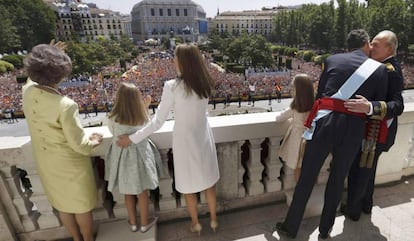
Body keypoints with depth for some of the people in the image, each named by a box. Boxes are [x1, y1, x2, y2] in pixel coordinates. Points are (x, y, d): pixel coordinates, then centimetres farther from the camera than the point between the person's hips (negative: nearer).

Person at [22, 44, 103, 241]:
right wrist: (94, 141, -6)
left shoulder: (27, 92, -12)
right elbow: (79, 145, -25)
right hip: (70, 164, -7)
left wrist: (44, 57, 14)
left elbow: (34, 79, 16)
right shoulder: (66, 105, -32)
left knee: (62, 204, 25)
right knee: (82, 205, 18)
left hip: (47, 164, 7)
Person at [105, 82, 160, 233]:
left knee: (128, 192, 20)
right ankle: (144, 223, 31)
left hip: (122, 157, 1)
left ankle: (133, 223, 36)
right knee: (142, 192, 16)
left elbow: (113, 133, 3)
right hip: (139, 155, -1)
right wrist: (146, 108, 5)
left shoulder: (113, 118, -16)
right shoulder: (142, 117, -17)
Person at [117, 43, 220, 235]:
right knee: (208, 182, 21)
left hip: (185, 140, -4)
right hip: (203, 138, 5)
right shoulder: (205, 84, -6)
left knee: (189, 185, 18)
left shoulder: (172, 86, -21)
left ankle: (195, 224, 40)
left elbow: (158, 122, -17)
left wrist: (132, 138, -6)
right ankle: (213, 220, 42)